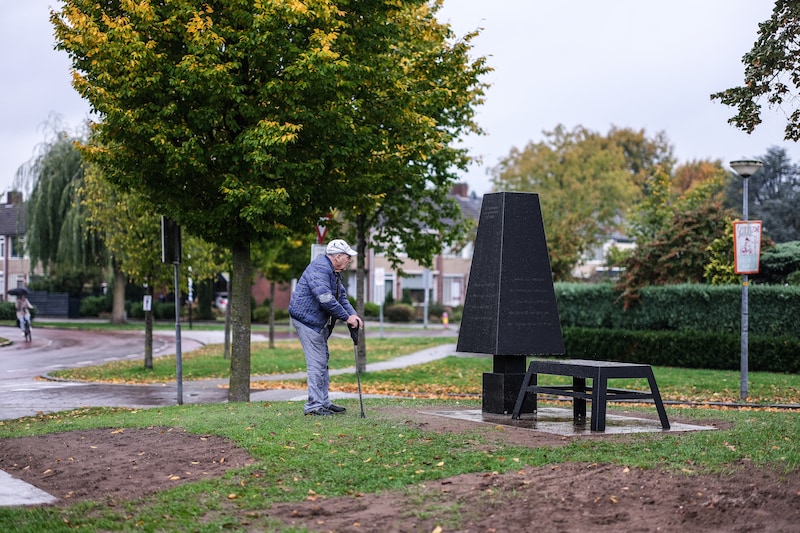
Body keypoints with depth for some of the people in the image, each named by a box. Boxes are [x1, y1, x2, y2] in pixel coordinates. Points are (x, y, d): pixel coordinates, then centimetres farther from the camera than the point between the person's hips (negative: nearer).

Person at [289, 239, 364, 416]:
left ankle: (323, 402, 23)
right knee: (317, 362, -10)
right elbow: (325, 298, -31)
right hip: (307, 319, -11)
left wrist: (353, 314, -3)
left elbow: (341, 296, 14)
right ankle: (314, 405, -5)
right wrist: (346, 317, -24)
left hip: (319, 321, 11)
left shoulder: (334, 272, 13)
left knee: (323, 360, 16)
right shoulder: (320, 268, -22)